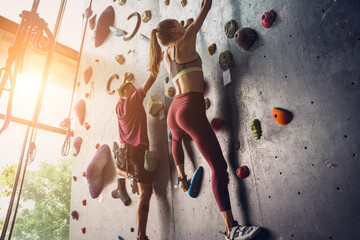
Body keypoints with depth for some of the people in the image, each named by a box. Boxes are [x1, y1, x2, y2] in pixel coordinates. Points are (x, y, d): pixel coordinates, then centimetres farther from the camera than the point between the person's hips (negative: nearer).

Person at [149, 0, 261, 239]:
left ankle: (182, 177, 48)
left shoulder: (166, 55, 22)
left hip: (174, 111, 9)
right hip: (190, 108, -8)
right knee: (218, 165, -13)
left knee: (177, 139, 44)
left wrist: (187, 27, 52)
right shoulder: (184, 43, 4)